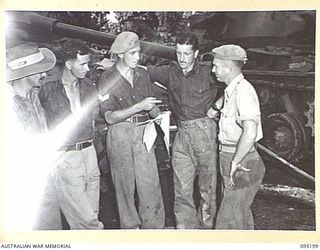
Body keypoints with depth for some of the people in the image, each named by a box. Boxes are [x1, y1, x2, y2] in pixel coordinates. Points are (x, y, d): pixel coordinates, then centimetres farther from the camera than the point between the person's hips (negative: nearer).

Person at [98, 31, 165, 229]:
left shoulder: (143, 74, 7)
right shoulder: (108, 79, -6)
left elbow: (152, 105, 15)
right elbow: (110, 117, -11)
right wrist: (138, 107, -19)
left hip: (143, 132, 3)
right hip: (120, 134, -3)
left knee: (150, 182, 0)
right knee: (124, 184, 8)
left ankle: (153, 225, 14)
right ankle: (130, 226, 23)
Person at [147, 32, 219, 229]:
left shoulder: (208, 73, -3)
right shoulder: (170, 72, 8)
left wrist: (215, 108, -6)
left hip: (204, 131, -3)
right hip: (182, 134, 3)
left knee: (208, 187, 6)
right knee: (182, 189, 4)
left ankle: (206, 226, 22)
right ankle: (186, 229, 17)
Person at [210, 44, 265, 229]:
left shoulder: (243, 90, -20)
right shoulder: (231, 90, 10)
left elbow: (250, 132, -33)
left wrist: (235, 163, -26)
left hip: (242, 167, -10)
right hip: (234, 161, 10)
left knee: (228, 223, -1)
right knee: (242, 217, 22)